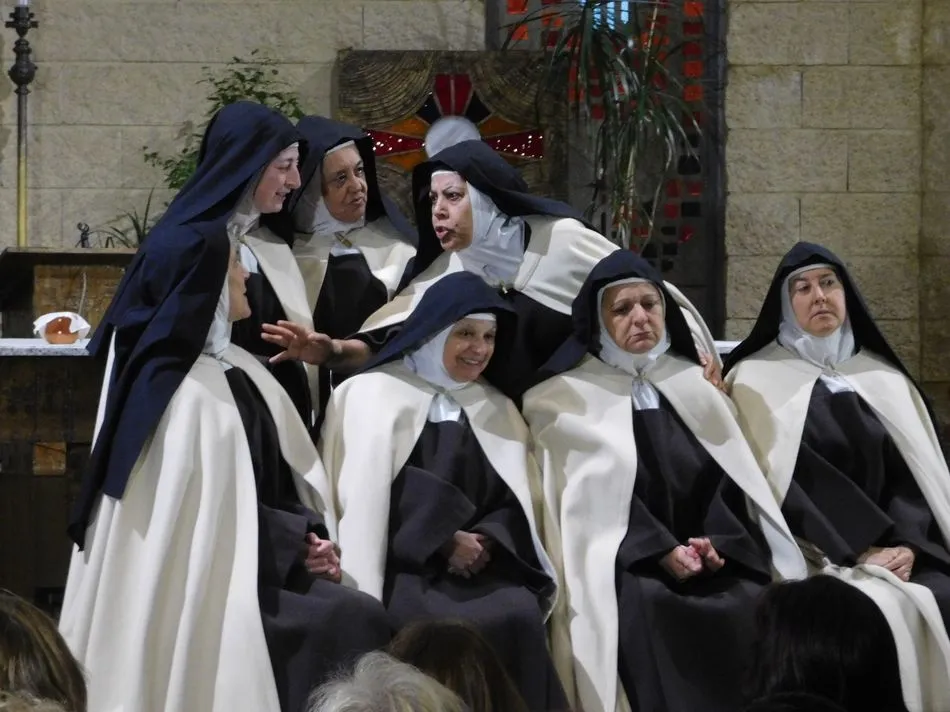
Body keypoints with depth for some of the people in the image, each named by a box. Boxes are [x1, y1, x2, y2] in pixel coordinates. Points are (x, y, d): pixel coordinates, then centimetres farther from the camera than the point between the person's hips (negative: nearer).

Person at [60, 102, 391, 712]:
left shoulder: (239, 372, 12)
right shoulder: (187, 394, -16)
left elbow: (283, 484, 16)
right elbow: (212, 526, -16)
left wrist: (310, 539, 1)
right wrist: (296, 546, -10)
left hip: (255, 567, 8)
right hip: (207, 591, -8)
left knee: (362, 619, -9)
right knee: (350, 621, -19)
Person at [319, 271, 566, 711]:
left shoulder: (498, 410, 21)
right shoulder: (374, 395, 7)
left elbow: (517, 501, 14)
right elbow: (366, 495, -2)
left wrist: (487, 540, -7)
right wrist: (444, 539, -10)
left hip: (478, 567, 4)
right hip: (402, 565, -4)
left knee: (521, 616, -29)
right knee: (452, 629, -34)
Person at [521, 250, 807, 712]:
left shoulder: (696, 386, 17)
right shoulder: (571, 397, 6)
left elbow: (728, 476, 11)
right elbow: (597, 492, -4)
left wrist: (718, 542, -9)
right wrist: (662, 551, -15)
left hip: (713, 559, 3)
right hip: (624, 563, -3)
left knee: (755, 606, -26)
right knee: (650, 615, -35)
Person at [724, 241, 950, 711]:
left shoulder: (884, 379, 17)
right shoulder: (757, 379, 4)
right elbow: (772, 482, -5)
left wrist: (906, 544, -11)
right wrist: (858, 552, -14)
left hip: (897, 550, 4)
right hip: (815, 555, -4)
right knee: (881, 612, -32)